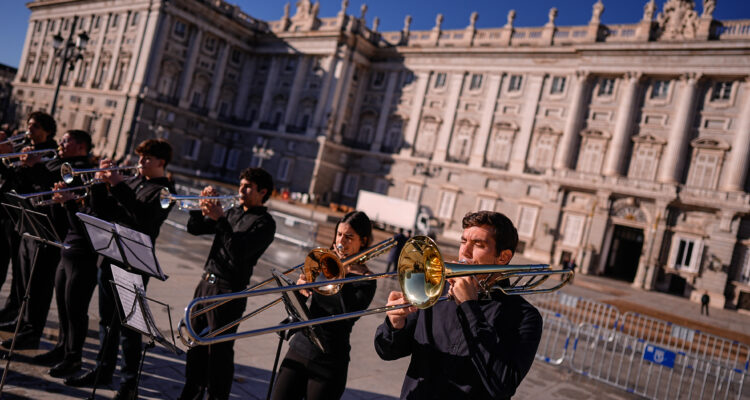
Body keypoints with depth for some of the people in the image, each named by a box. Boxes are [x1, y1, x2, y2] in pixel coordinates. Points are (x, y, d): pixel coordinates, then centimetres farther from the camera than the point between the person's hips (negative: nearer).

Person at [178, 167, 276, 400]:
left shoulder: (264, 223, -9)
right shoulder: (233, 212, 15)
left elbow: (239, 251, -23)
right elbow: (195, 228, 14)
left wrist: (220, 219, -25)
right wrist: (204, 205, -2)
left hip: (228, 292, -8)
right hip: (206, 283, 8)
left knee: (219, 351, -1)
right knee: (196, 343, 16)